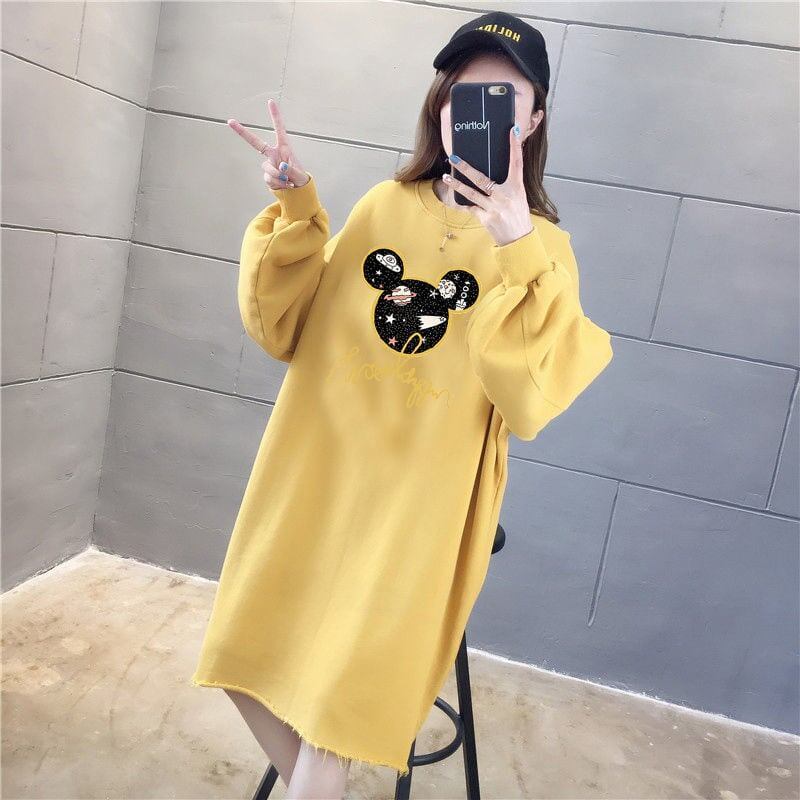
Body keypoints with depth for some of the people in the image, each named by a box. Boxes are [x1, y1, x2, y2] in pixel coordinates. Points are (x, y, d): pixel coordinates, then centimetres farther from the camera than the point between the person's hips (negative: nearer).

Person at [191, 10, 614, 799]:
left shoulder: (541, 245, -4)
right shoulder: (383, 204, 4)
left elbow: (531, 400, -17)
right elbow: (291, 332, 3)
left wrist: (515, 254, -25)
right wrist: (294, 214, -9)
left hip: (417, 497, -3)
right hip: (312, 470, 4)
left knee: (338, 690, 5)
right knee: (255, 659, 16)